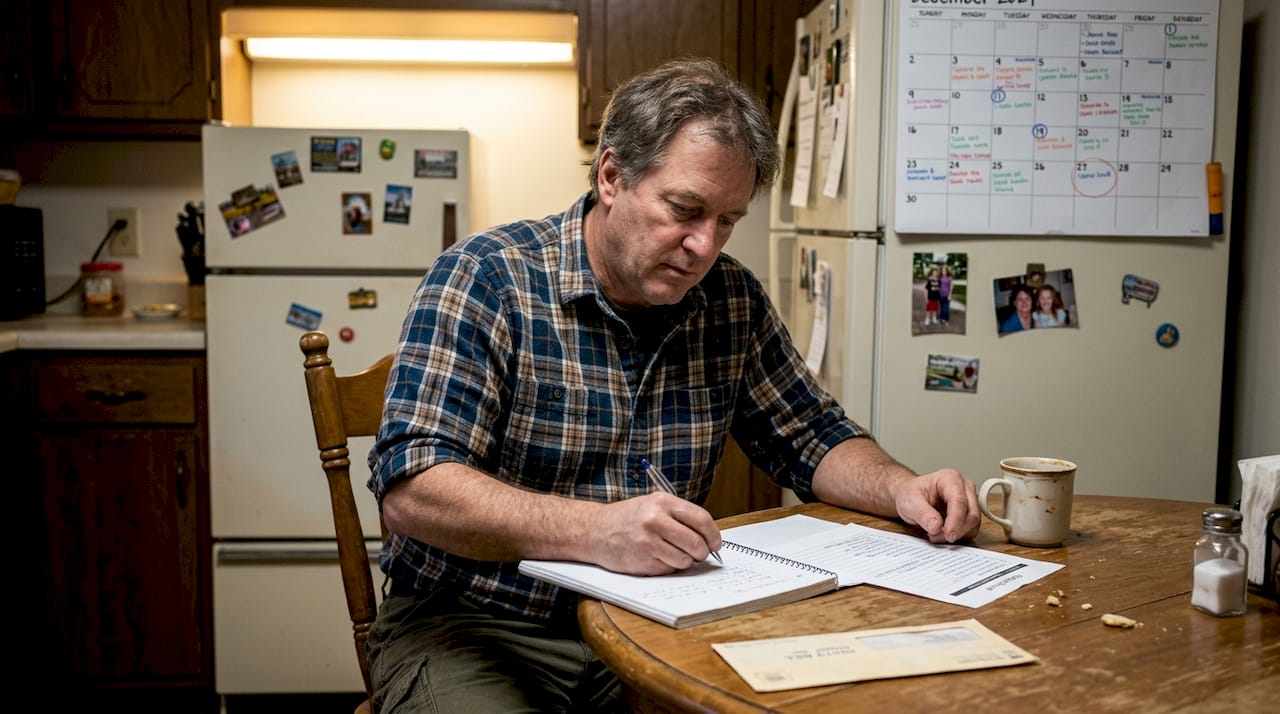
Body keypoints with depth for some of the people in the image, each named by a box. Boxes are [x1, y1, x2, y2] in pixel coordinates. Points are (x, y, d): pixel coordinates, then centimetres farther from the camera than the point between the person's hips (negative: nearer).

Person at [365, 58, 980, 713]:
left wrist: (900, 488, -8)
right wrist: (594, 530, -37)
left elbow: (812, 438, 13)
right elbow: (410, 488, -22)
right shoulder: (483, 279, -13)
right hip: (471, 627, -4)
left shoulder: (731, 298, 3)